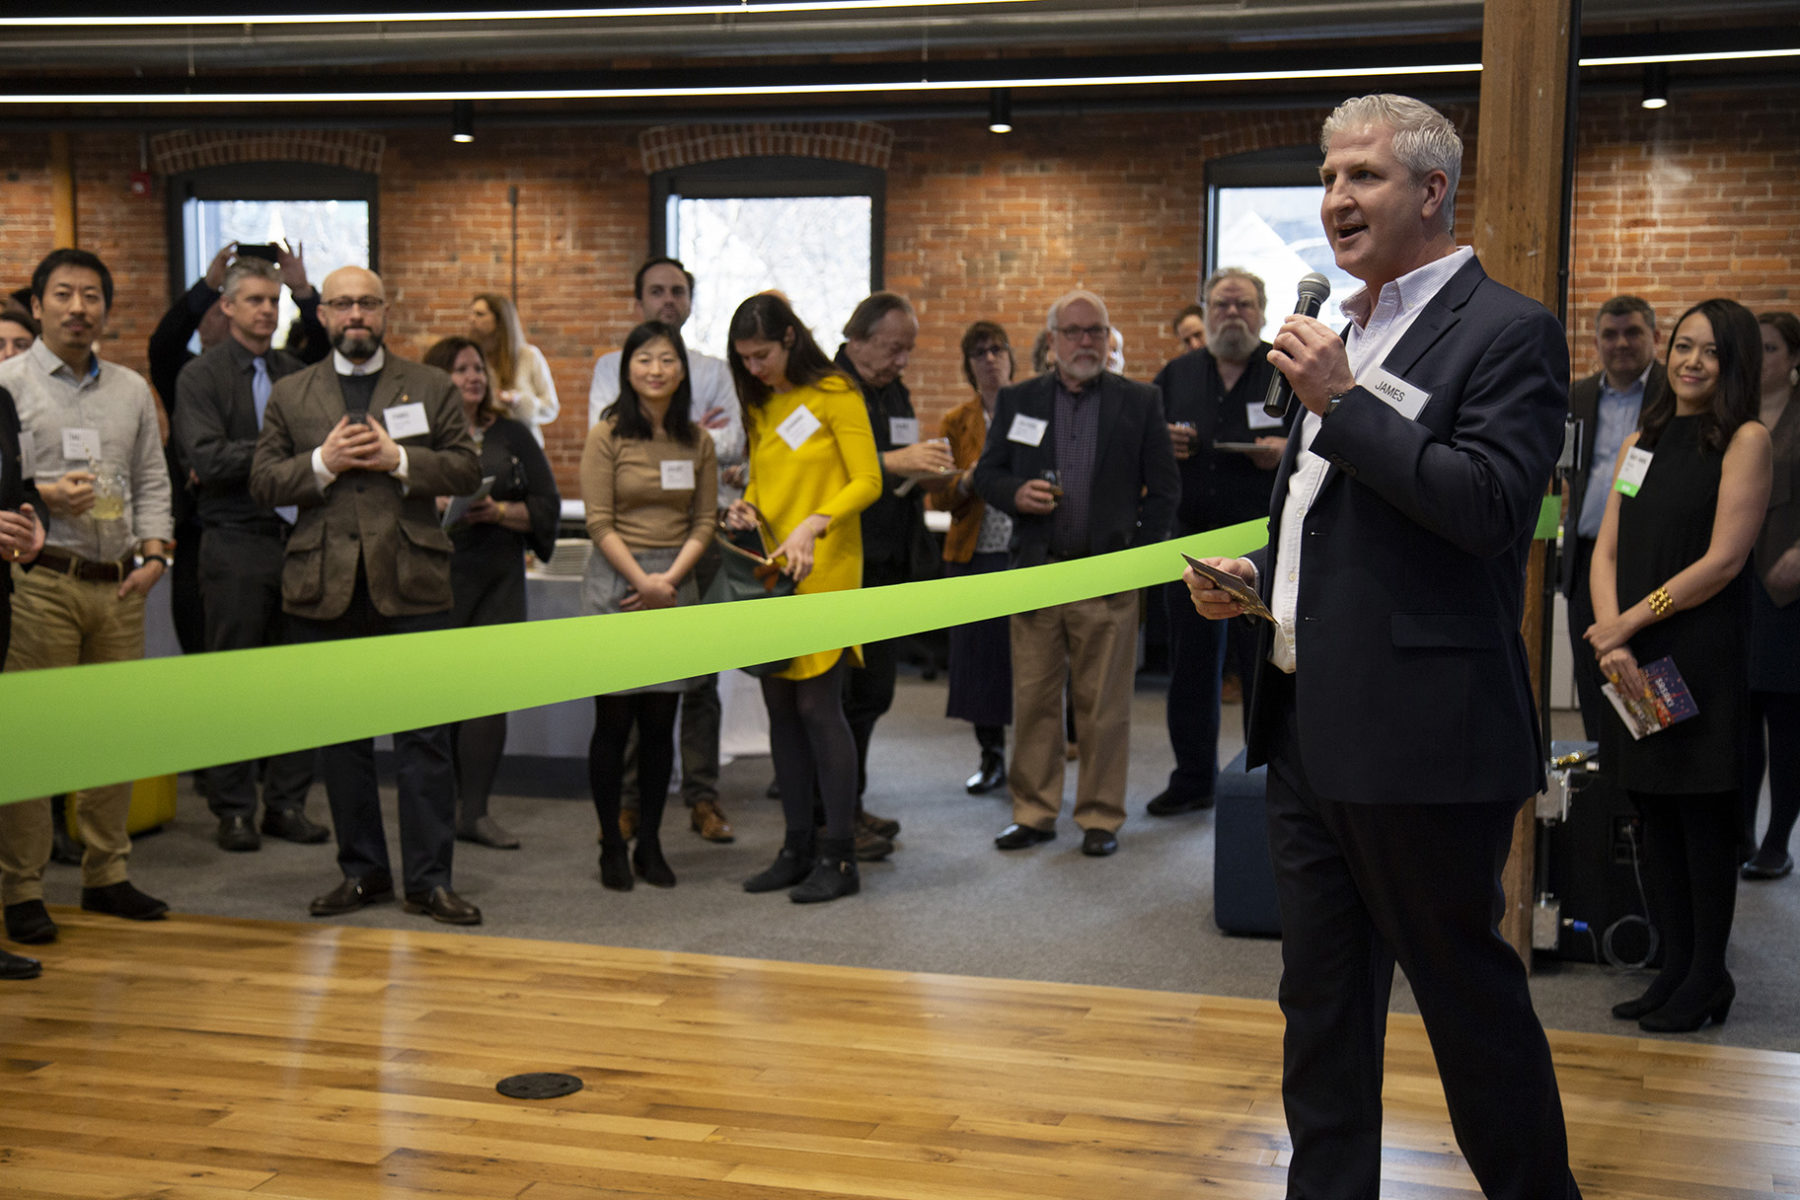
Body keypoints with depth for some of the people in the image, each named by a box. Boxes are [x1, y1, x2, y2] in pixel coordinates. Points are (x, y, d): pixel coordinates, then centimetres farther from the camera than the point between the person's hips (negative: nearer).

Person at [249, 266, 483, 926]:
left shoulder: (431, 387, 9)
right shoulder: (290, 395, 11)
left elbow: (466, 471, 3)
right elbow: (263, 481, 5)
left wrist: (400, 459, -12)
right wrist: (322, 463, -11)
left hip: (411, 585, -2)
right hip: (324, 590, 2)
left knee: (424, 737, -3)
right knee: (340, 737, 9)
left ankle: (429, 878, 4)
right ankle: (362, 870, 20)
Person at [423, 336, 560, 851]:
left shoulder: (512, 436, 13)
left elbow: (547, 507, 9)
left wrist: (498, 511, -7)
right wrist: (433, 506, -14)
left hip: (498, 577, 3)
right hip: (432, 573, -2)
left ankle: (475, 810, 2)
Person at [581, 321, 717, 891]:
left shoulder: (697, 441, 8)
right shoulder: (607, 436, -2)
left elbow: (705, 521, 6)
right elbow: (599, 522, -6)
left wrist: (669, 578, -7)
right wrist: (643, 581, -13)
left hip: (676, 584, 3)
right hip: (615, 581, -3)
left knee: (661, 722, 5)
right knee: (613, 721, 0)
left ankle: (650, 845, 15)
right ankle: (612, 847, 9)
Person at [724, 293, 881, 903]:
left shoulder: (834, 394, -5)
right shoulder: (760, 405, 15)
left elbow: (867, 482, -10)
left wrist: (811, 526, -22)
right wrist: (746, 506, 1)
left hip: (824, 570, -7)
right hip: (770, 570, 7)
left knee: (817, 703, -10)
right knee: (780, 707, 7)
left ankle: (839, 857, -4)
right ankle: (798, 848, 15)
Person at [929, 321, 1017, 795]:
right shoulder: (955, 422, 9)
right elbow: (938, 498, 6)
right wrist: (967, 480, -13)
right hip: (974, 556, 2)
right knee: (980, 654, 6)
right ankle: (991, 756, 20)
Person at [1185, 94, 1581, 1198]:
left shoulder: (1508, 332, -9)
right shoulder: (1350, 335, 17)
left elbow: (1490, 506, -23)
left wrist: (1342, 402, -19)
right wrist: (1256, 575, 10)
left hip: (1421, 736, -8)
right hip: (1313, 727, 9)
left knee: (1470, 995, 4)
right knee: (1322, 1001, 15)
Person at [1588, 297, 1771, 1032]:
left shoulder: (1745, 440, -5)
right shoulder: (1642, 441, 14)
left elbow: (1723, 559, -12)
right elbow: (1607, 550, 8)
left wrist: (1629, 623, -10)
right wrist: (1610, 637, -7)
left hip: (1701, 659, -6)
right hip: (1635, 666, 6)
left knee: (1704, 817, 0)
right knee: (1654, 814, 10)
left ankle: (1708, 979, 10)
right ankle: (1674, 968, 20)